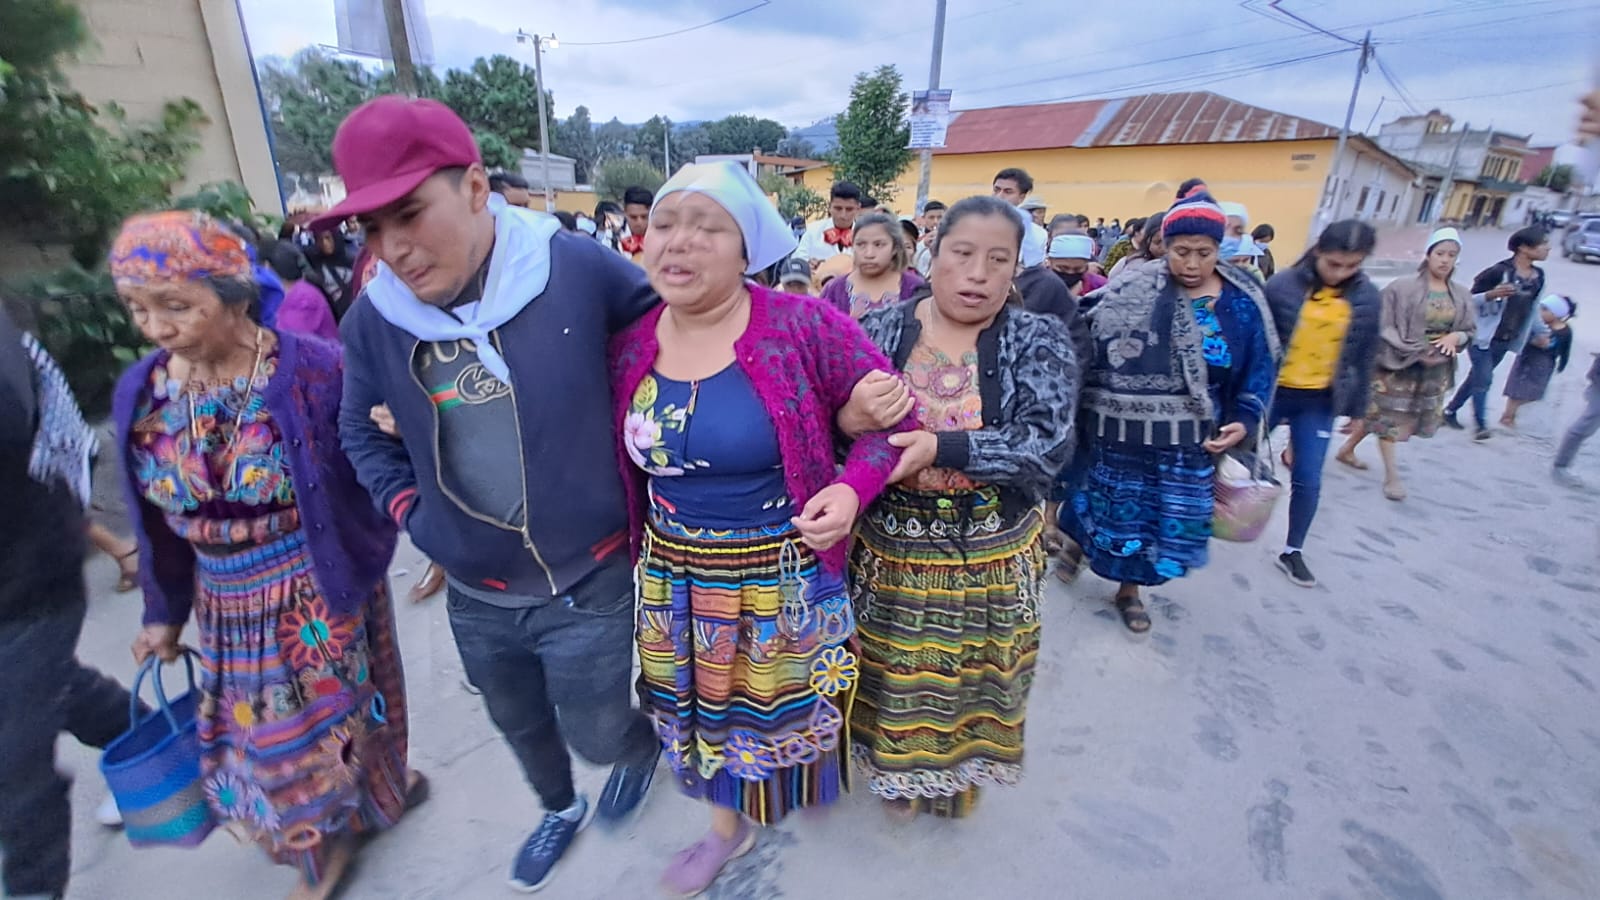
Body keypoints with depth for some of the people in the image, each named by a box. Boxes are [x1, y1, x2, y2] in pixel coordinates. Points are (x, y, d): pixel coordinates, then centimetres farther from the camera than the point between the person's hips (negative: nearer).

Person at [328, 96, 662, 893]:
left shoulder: (576, 268, -20)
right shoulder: (373, 316, -7)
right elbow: (359, 426, 11)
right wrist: (407, 508, 2)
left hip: (588, 582, -4)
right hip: (475, 594, 5)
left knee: (595, 732, 13)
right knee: (520, 725, 27)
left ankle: (643, 744, 52)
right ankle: (560, 809, 60)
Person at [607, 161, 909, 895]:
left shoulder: (802, 327, -19)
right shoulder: (628, 343, -6)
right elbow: (619, 456, 8)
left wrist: (853, 487, -23)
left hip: (783, 574, -3)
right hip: (673, 574, 4)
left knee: (791, 699, 21)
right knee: (706, 704, 23)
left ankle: (801, 795, 57)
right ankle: (727, 825, 52)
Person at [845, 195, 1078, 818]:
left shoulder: (1039, 340, -6)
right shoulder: (880, 332, -3)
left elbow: (1050, 443, -19)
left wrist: (940, 447, -28)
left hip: (990, 556, 0)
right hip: (890, 549, 1)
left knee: (972, 682, 20)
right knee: (893, 676, 18)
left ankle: (960, 776, 51)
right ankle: (896, 772, 49)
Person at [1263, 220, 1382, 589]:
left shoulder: (1367, 298, -2)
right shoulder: (1282, 286, -12)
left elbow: (1365, 358, 5)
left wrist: (1356, 408, 7)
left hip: (1320, 401, 2)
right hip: (1270, 392, -2)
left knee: (1308, 480, 4)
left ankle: (1292, 551, 20)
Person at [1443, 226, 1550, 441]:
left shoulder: (1538, 276, 6)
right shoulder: (1500, 271, -17)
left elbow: (1532, 307, 18)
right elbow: (1470, 299, -14)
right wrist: (1491, 295, -33)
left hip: (1506, 341, 7)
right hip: (1483, 336, -7)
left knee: (1477, 378, 14)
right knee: (1484, 380, -7)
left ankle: (1451, 410, 27)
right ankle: (1481, 426, -2)